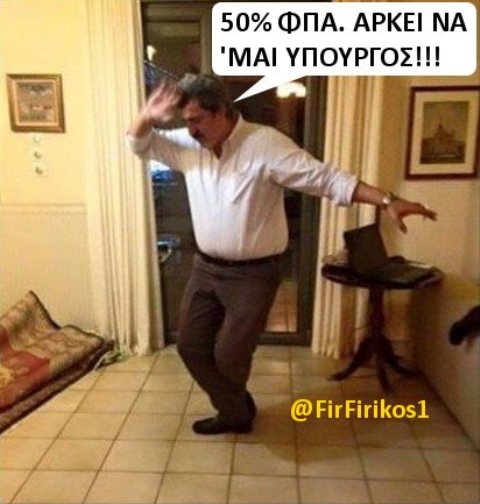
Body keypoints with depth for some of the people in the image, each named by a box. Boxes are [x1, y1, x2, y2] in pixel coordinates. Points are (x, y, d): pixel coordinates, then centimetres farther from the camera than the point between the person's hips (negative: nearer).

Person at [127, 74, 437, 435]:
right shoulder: (188, 145, 1)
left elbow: (326, 179, -20)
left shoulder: (266, 144, -17)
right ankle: (235, 412, 34)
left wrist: (387, 200, -29)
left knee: (229, 355, -3)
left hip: (253, 274, -6)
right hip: (205, 268, 7)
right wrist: (149, 116, -12)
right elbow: (140, 145, 11)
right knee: (190, 346, 11)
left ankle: (235, 410, 34)